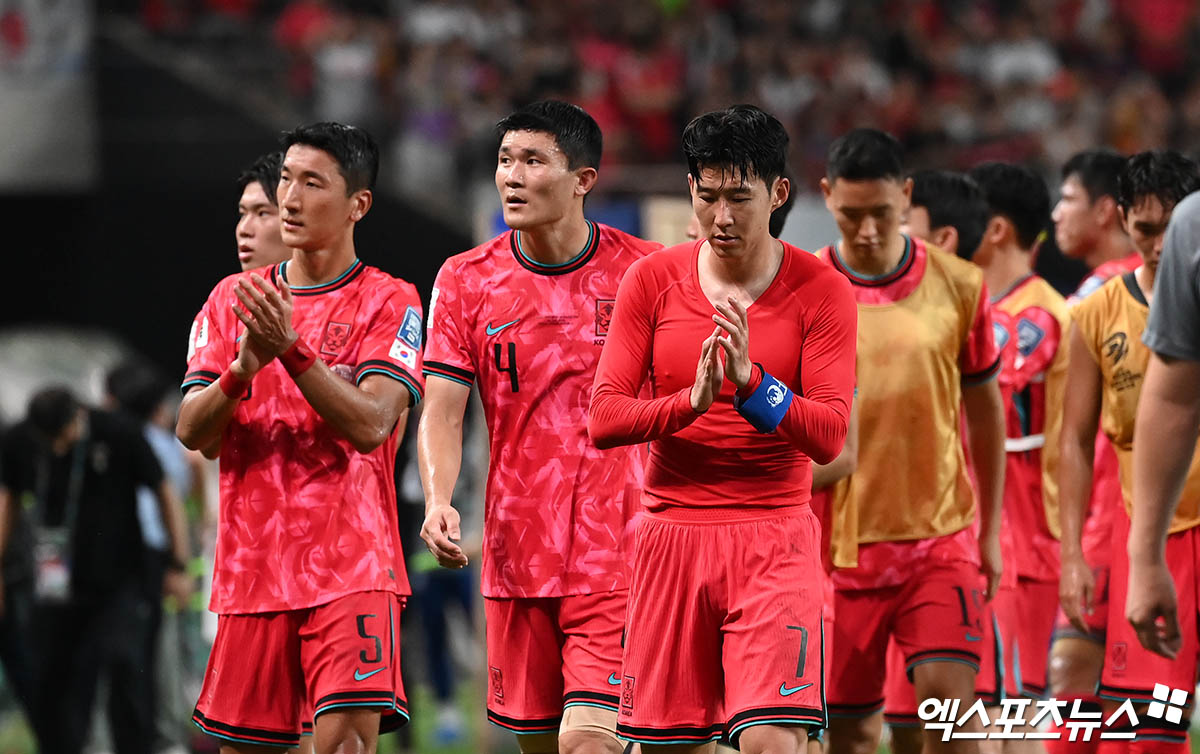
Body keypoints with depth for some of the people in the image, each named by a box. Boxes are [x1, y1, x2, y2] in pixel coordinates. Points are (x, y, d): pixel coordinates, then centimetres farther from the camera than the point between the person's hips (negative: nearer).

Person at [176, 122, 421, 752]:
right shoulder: (231, 299, 12)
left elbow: (370, 424, -14)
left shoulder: (389, 303, 0)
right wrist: (244, 368, -15)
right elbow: (193, 432, 4)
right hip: (250, 574, 4)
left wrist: (291, 348, -23)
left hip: (351, 571, -4)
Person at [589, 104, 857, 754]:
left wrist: (751, 381, -24)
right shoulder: (653, 279, 4)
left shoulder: (821, 290, -2)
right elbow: (603, 419, -1)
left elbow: (829, 437, -8)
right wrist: (692, 401, -19)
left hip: (775, 541, -2)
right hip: (672, 534, 2)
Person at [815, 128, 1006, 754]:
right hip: (839, 542, 0)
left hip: (941, 536, 0)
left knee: (950, 695, -16)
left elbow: (985, 412, 12)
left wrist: (989, 531, 13)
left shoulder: (958, 286, 1)